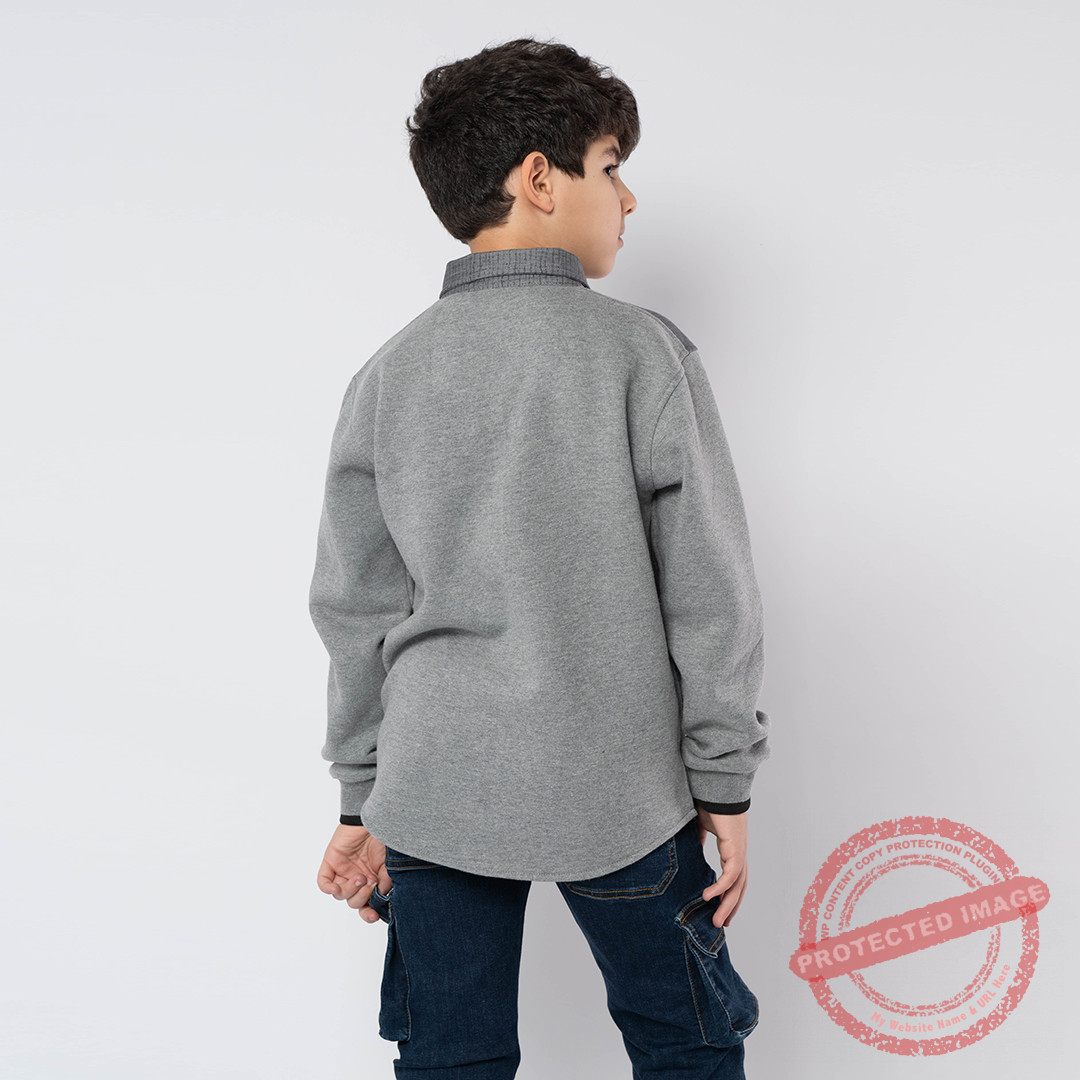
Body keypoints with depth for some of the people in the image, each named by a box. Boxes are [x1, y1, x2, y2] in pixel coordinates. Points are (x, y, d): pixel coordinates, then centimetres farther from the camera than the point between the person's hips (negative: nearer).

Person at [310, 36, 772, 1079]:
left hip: (434, 795, 4)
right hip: (617, 793, -3)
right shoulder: (642, 349, -9)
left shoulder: (386, 375, 1)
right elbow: (708, 592, -10)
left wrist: (364, 800, 13)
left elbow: (358, 612, 4)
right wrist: (725, 784, 0)